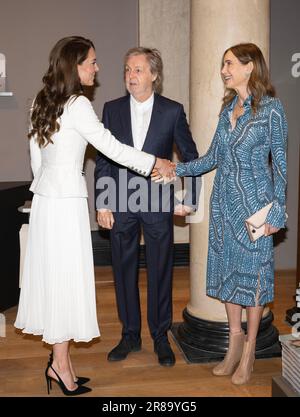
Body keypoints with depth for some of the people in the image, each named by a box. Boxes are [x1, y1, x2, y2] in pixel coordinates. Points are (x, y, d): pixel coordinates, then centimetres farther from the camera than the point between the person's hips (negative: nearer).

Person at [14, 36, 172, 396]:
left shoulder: (41, 102, 11)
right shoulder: (78, 105, -14)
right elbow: (112, 148, -13)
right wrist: (154, 163, -2)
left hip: (44, 199, 9)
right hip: (67, 201, -8)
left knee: (52, 275, 12)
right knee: (67, 276, 0)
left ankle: (59, 358, 23)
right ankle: (60, 364, 12)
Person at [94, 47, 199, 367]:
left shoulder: (172, 111, -1)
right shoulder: (112, 109, 4)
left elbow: (191, 156, 5)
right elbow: (103, 159, 4)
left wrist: (189, 199, 0)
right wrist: (102, 204, -1)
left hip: (158, 203, -2)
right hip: (121, 204, 2)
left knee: (160, 273, 6)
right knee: (124, 271, 10)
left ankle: (160, 337, 23)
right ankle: (130, 335, 27)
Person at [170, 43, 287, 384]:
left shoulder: (270, 108, -8)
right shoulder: (227, 108, 10)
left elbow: (280, 163, -7)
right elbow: (213, 157, 12)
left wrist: (277, 212, -10)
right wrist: (176, 170, 2)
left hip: (254, 202, -6)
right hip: (224, 200, 6)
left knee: (253, 271, 3)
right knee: (227, 268, 11)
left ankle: (249, 349, 19)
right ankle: (234, 342, 26)